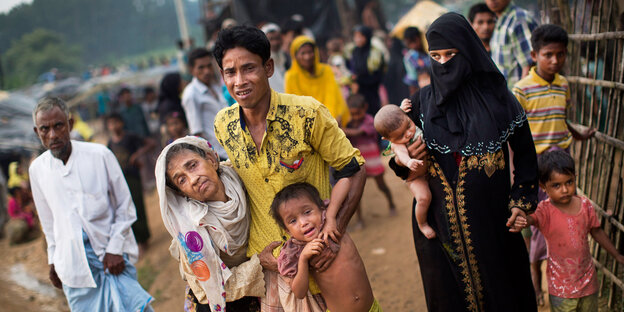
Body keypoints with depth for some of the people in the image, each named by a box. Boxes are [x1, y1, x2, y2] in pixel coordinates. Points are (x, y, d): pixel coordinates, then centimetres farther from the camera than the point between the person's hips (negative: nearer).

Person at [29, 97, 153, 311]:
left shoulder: (100, 155, -7)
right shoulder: (37, 169, 3)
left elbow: (126, 208, -1)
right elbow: (48, 220, 16)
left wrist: (114, 249, -8)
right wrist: (53, 259, 17)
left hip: (113, 257, -2)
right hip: (73, 265, 2)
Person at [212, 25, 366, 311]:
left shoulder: (307, 114, -18)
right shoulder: (223, 125, -5)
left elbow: (353, 169, -10)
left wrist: (336, 232, -19)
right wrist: (261, 252, 3)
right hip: (268, 259, 2)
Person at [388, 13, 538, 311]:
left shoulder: (497, 98, -4)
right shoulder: (422, 102, 1)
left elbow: (524, 152, 3)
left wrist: (521, 201, -4)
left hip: (490, 216, -1)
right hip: (438, 217, 2)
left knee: (499, 286, 10)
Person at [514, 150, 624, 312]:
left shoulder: (585, 204, -6)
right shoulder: (546, 209, -19)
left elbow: (596, 231, 10)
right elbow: (533, 218, -42)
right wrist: (522, 221, -66)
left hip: (588, 279, 4)